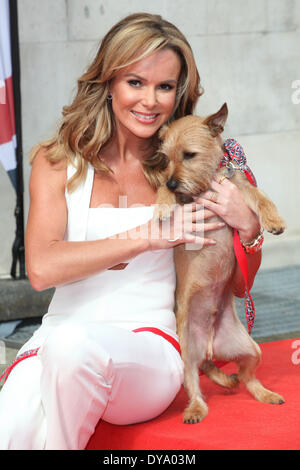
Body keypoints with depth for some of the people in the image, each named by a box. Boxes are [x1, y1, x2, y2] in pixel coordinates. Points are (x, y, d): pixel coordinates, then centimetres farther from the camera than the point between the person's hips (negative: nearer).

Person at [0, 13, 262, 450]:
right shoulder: (57, 162, 8)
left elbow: (237, 285, 18)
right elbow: (41, 268, -9)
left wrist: (248, 227, -3)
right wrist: (147, 236, -10)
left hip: (148, 349, 1)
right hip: (56, 343, -1)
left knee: (73, 342, -34)